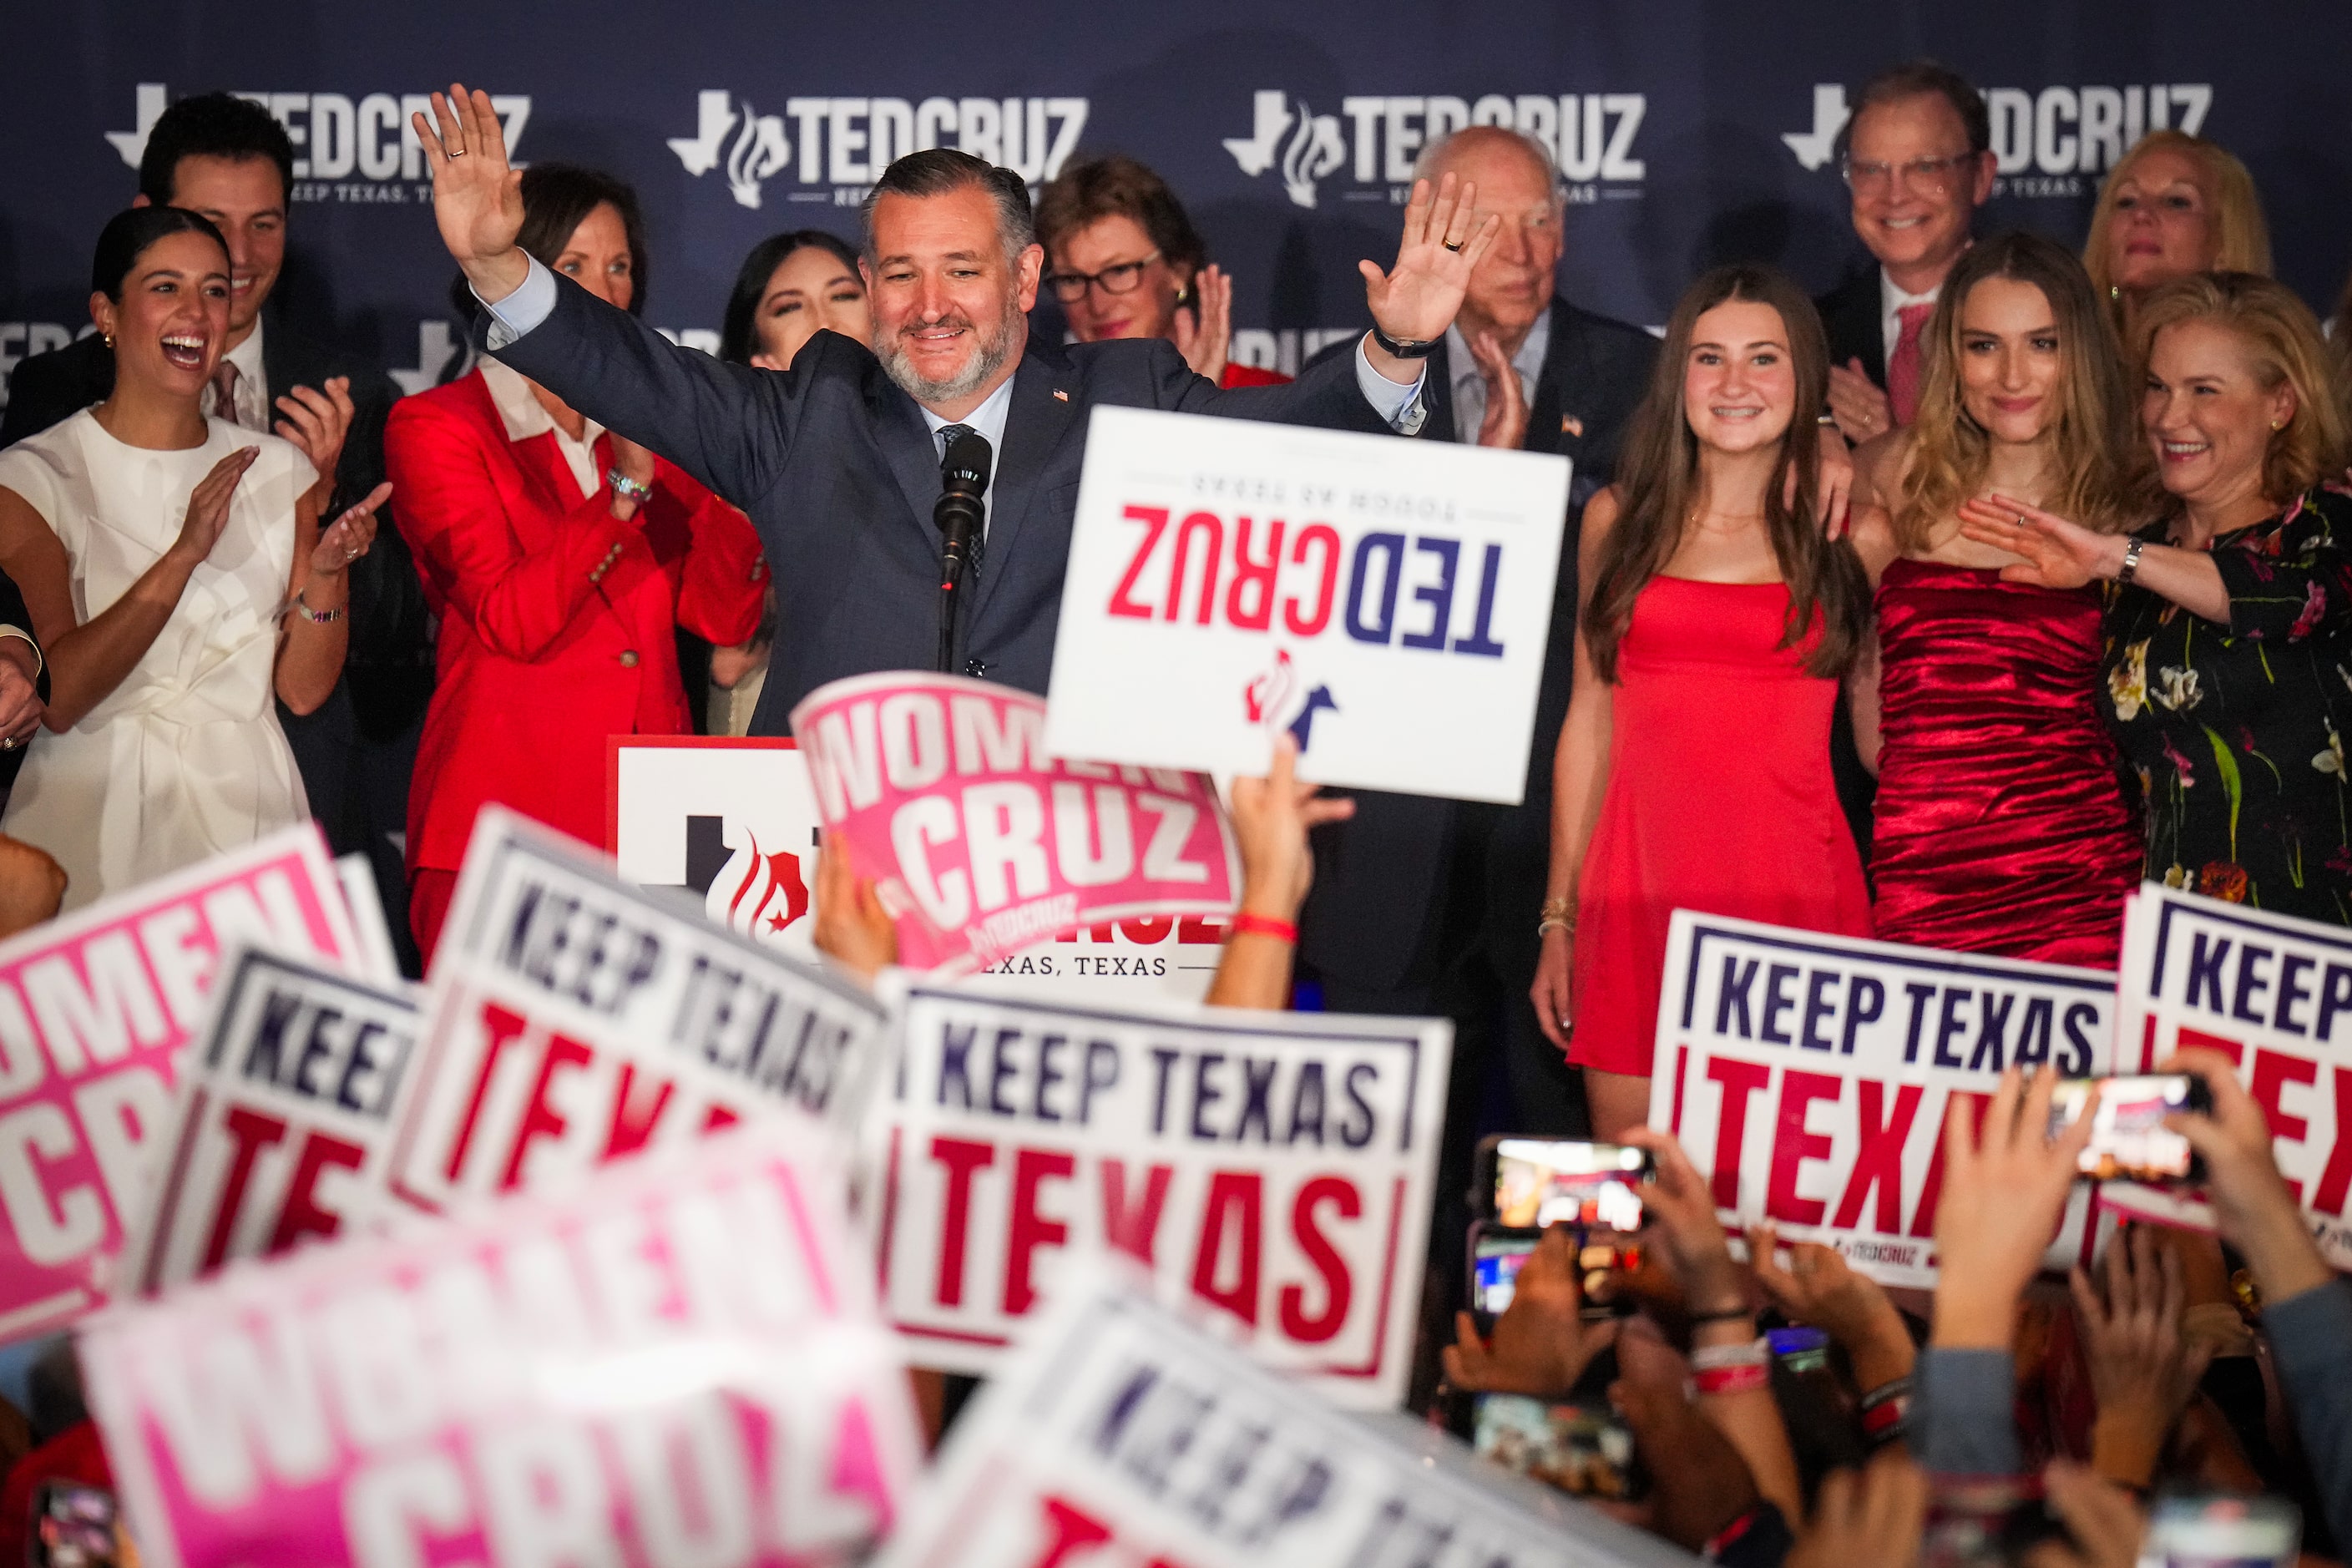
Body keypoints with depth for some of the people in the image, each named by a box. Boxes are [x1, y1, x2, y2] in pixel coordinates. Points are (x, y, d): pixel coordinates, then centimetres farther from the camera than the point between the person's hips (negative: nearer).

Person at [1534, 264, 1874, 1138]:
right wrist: (1559, 918, 10)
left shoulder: (1844, 529, 7)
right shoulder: (1620, 518, 12)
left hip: (1795, 892, -1)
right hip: (1638, 892, 2)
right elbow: (1590, 719, 13)